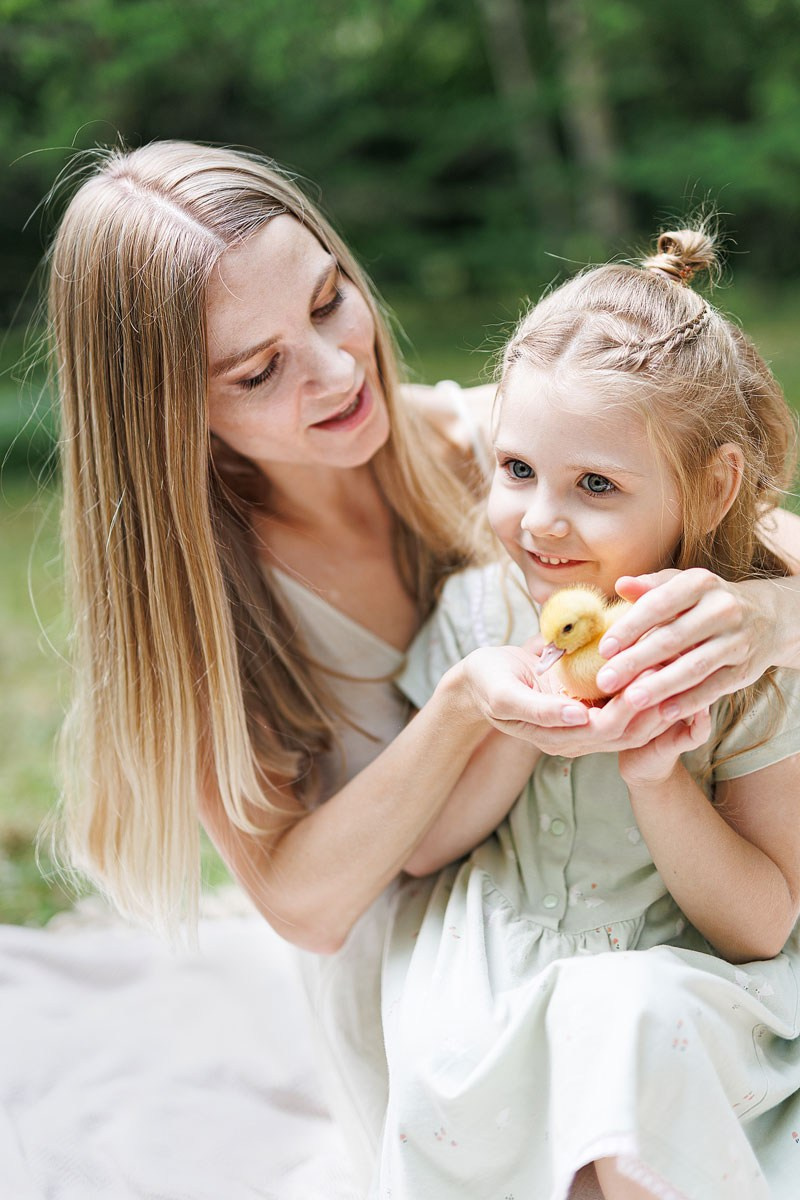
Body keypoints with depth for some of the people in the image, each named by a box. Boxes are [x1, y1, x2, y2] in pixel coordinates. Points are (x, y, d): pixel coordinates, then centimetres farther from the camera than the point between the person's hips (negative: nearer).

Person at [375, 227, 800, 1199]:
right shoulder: (478, 612, -5)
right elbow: (420, 848, 0)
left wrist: (658, 778, -24)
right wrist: (512, 731, -17)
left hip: (674, 981, -2)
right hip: (483, 981, 2)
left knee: (626, 1016, -33)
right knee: (440, 1064, -26)